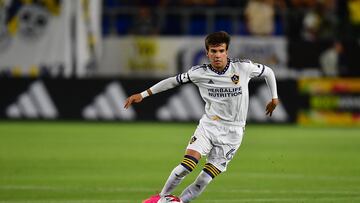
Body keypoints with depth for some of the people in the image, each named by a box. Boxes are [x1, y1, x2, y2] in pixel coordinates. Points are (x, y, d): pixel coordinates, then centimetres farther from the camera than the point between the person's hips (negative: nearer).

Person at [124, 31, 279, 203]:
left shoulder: (243, 68, -9)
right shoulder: (200, 73, -5)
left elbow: (268, 72, 8)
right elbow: (173, 81, 5)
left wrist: (274, 98, 13)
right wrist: (143, 95, 4)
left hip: (232, 132, -1)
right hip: (208, 125, 1)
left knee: (204, 180, -8)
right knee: (186, 166, -18)